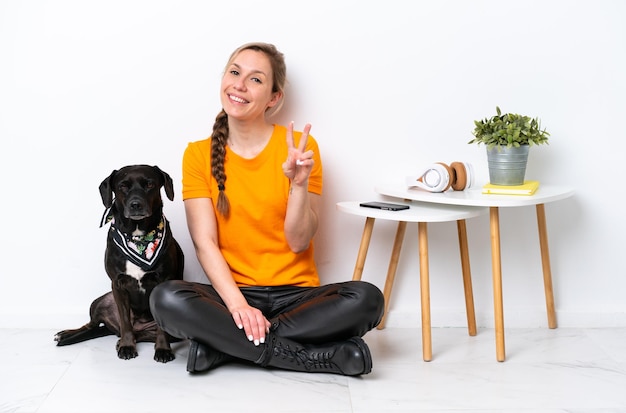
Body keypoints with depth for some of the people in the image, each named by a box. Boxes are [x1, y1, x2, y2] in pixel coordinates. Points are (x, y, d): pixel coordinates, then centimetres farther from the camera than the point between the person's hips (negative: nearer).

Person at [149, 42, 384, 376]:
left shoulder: (300, 147, -1)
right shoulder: (198, 154, 2)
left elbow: (298, 242, -4)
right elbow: (204, 242, -7)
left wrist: (299, 183, -20)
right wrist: (237, 303, -21)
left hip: (296, 295, 0)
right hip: (232, 294, 0)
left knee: (366, 299, -28)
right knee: (165, 299, -30)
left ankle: (224, 343, -18)